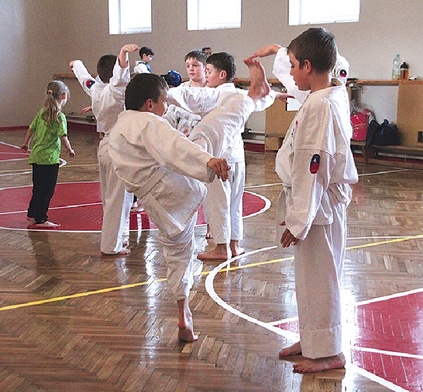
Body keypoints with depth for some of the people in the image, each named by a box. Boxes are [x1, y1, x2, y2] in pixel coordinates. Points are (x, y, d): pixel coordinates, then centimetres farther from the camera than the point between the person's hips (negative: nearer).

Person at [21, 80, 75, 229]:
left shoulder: (42, 112, 7)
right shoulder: (59, 116, -15)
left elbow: (31, 128, 13)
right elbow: (63, 137, -19)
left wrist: (26, 143, 28)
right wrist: (70, 150, -2)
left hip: (36, 155, 8)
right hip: (49, 158, -8)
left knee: (38, 187, 20)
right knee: (47, 190, 1)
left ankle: (32, 214, 31)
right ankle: (40, 219, 4)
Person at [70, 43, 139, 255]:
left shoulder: (96, 90, 3)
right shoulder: (114, 92, -21)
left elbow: (85, 78, 25)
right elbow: (120, 78, -44)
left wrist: (77, 64, 45)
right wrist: (123, 57, -61)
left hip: (106, 146, 10)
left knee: (110, 196, 19)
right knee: (118, 198, -2)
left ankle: (117, 237, 33)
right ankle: (111, 246, 3)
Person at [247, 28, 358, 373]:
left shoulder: (320, 107, -25)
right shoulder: (335, 95, 5)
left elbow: (313, 170, -24)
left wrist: (298, 221, -20)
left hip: (317, 206, -10)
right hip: (321, 202, 10)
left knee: (318, 277, 4)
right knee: (311, 276, 20)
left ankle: (328, 352, 19)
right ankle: (312, 339, 36)